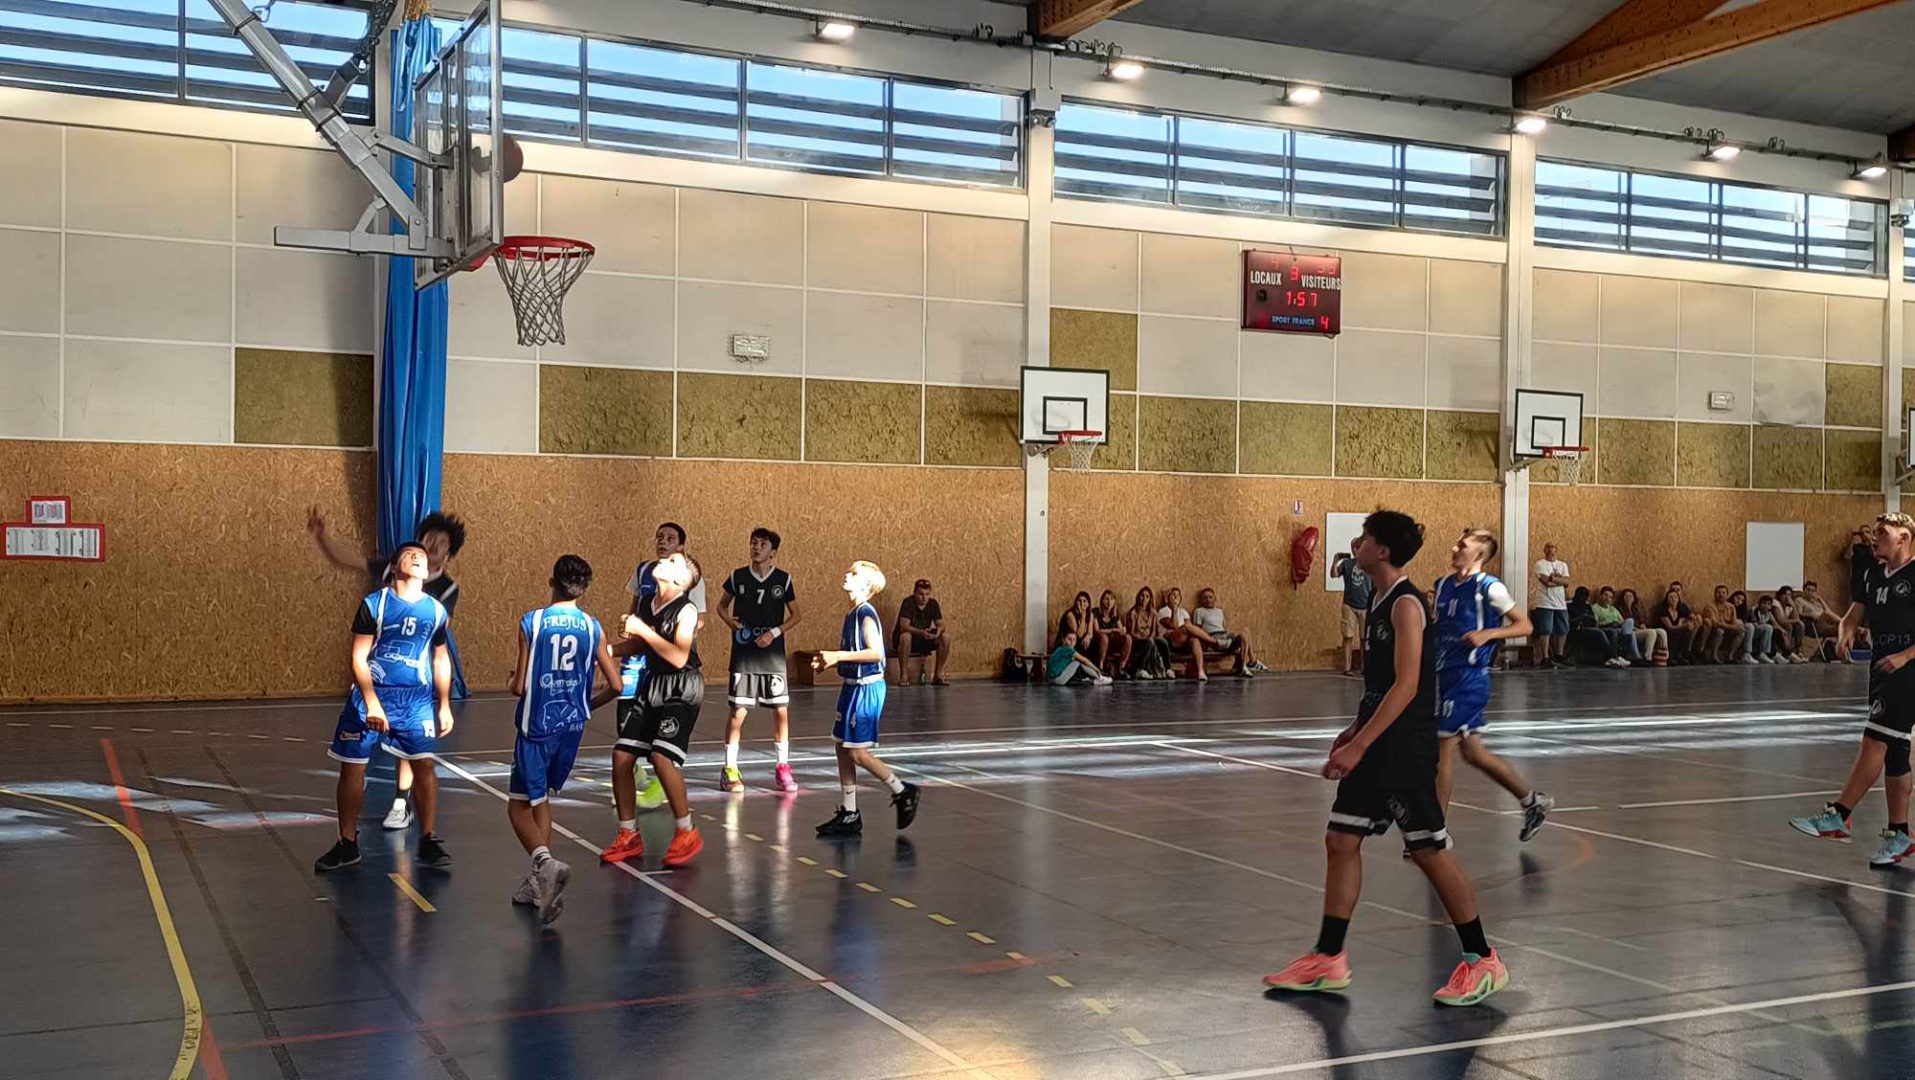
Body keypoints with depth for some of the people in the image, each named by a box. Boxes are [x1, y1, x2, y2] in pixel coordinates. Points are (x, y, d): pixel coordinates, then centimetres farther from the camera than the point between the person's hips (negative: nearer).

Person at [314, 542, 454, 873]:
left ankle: (428, 842, 6)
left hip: (417, 699, 2)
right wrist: (371, 702, -18)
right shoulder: (374, 604, -6)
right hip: (372, 695, -2)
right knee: (352, 767, 1)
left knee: (425, 765, -5)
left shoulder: (436, 610, 5)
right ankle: (347, 845, 15)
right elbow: (359, 656, -9)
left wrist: (445, 706, 11)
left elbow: (441, 659, 15)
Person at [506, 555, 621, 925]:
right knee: (542, 797, 21)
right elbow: (615, 686, 0)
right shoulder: (592, 628, -1)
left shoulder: (531, 623, -9)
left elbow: (519, 688, -11)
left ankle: (545, 862, -22)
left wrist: (512, 678, 13)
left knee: (520, 805, 5)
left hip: (537, 726, -4)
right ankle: (541, 880, 20)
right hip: (572, 725, 4)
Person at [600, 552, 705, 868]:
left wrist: (643, 630, -24)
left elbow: (679, 657, -26)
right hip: (652, 686, 8)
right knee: (621, 755, 2)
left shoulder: (686, 611, -15)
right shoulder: (647, 606, 5)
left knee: (662, 757, -21)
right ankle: (629, 836, 15)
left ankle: (687, 834, -4)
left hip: (682, 691, -8)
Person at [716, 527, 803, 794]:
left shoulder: (783, 579, 0)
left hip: (773, 654, 1)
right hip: (743, 654, -1)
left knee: (781, 711, 2)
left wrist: (774, 633, -10)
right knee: (738, 712, -3)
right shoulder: (738, 577, 0)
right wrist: (729, 620, -7)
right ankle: (730, 769, 7)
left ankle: (782, 768, 15)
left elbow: (795, 615, 5)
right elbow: (722, 605, 14)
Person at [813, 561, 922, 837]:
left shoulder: (866, 613, -15)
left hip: (866, 688, -10)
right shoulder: (852, 614, 12)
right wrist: (829, 659, 8)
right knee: (843, 750, 10)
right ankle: (849, 815, 16)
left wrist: (838, 655, -23)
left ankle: (903, 792, 9)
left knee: (857, 752, -6)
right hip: (853, 687, 10)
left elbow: (875, 652, -24)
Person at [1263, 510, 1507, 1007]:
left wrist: (1358, 746, -25)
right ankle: (1328, 961, 13)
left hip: (1405, 749, -9)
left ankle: (1483, 962, 12)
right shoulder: (1381, 602, 12)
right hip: (1375, 746, 9)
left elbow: (1406, 686, -23)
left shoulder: (1406, 604, -16)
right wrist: (1355, 730, 19)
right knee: (1341, 840, 7)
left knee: (1430, 851, -1)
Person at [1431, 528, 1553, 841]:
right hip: (1445, 675, 8)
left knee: (1444, 747, -6)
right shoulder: (1443, 584, 11)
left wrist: (1487, 634, -19)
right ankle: (1533, 800, 30)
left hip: (1469, 678, -8)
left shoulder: (1489, 588, -10)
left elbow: (1525, 625, -6)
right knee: (1472, 751, 13)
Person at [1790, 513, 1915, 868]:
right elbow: (1852, 616, 14)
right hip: (1881, 670, 8)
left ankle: (1837, 817, -14)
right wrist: (1844, 636, -8)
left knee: (1874, 742, -13)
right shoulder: (1872, 576, 13)